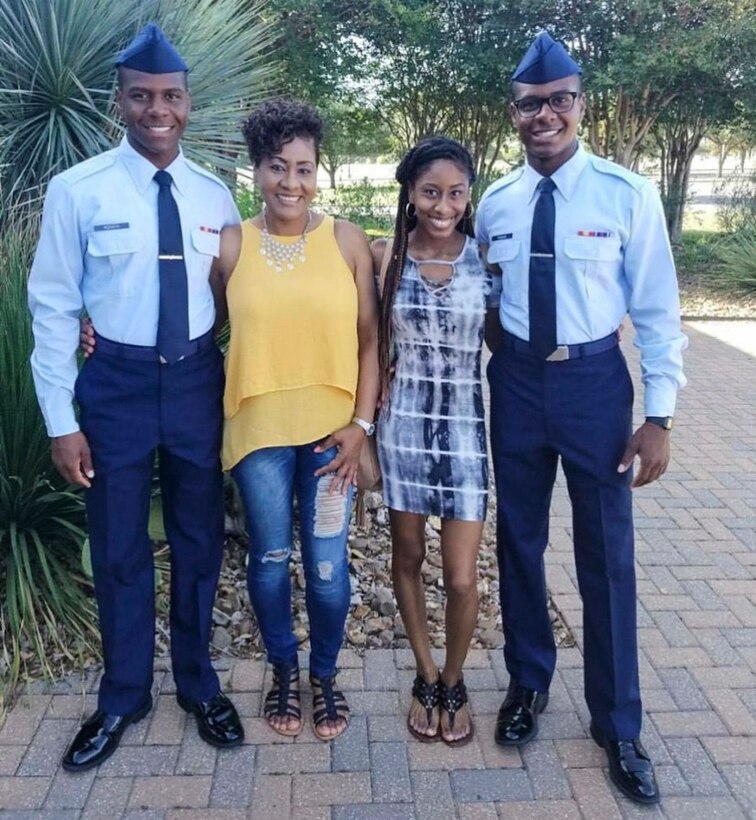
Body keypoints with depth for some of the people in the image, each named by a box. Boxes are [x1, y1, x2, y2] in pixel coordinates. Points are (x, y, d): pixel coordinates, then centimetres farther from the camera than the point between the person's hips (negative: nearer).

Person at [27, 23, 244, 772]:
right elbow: (52, 307, -5)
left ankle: (198, 686, 36)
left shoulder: (214, 196, 3)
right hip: (117, 381, -2)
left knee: (198, 541, 14)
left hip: (198, 379, 3)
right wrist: (60, 419, -7)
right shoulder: (77, 191, -7)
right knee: (118, 548, 11)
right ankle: (123, 696, 33)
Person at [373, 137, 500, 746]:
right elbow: (375, 341, 5)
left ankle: (453, 682, 29)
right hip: (404, 423, 1)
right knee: (408, 558, 14)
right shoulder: (385, 256, -3)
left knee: (462, 578, 1)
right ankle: (426, 678, 36)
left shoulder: (488, 258, -5)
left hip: (466, 427, -1)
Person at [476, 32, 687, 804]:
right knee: (518, 541, 14)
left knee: (606, 554, 6)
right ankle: (528, 682, 38)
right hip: (516, 379, 3)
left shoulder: (628, 194, -9)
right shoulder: (495, 203, 2)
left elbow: (657, 309, -7)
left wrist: (658, 415, -10)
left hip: (595, 380, -3)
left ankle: (617, 725, 26)